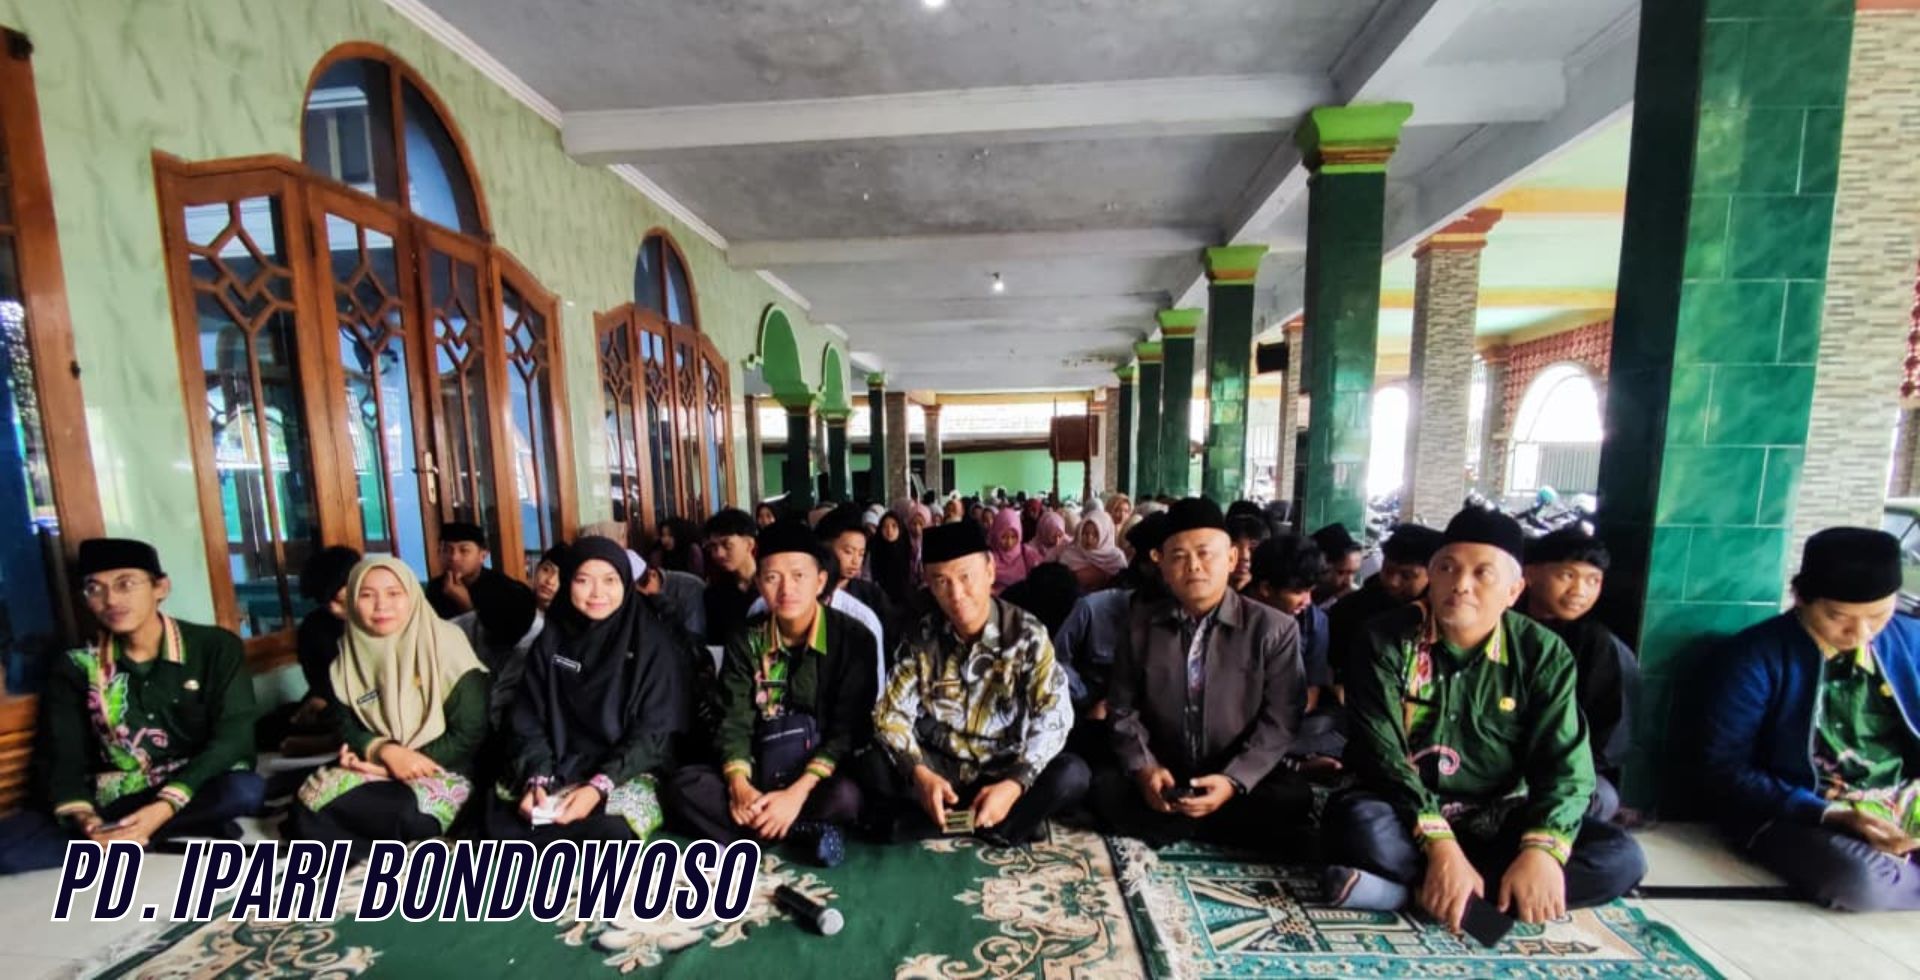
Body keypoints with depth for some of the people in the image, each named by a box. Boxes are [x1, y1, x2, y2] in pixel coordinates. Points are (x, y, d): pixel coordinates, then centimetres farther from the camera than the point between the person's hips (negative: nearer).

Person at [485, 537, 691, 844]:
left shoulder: (655, 642, -8)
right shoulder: (551, 640, 5)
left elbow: (653, 732, -11)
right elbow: (529, 721, 4)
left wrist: (598, 787, -22)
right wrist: (536, 780, -13)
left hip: (631, 773, -3)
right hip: (560, 768, 4)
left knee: (611, 830, -32)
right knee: (499, 815, -25)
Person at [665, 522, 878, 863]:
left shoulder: (854, 638, -11)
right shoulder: (746, 640, 0)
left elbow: (849, 729, -14)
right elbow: (734, 721, -4)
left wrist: (798, 792, -25)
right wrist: (738, 784, -22)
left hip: (822, 774, -4)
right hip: (764, 773, 4)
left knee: (845, 796, -36)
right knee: (684, 785, -21)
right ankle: (806, 831, -22)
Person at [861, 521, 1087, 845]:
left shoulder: (1027, 634, -10)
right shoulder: (922, 637, -5)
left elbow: (1053, 716, -15)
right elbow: (891, 714, -7)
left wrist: (1016, 784, -29)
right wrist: (918, 773, -26)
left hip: (1005, 770, 0)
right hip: (940, 767, 1)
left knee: (1071, 775, -28)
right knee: (875, 769, -25)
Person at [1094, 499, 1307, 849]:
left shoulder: (1274, 629, -3)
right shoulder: (1141, 625, 3)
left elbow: (1279, 722, -7)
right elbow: (1123, 708, 3)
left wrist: (1234, 781, -20)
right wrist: (1143, 767, -14)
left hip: (1242, 783, -1)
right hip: (1163, 779, 1)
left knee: (1292, 809, -30)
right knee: (1106, 791, -25)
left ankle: (1176, 829, -11)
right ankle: (1228, 831, -11)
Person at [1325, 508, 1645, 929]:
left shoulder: (1544, 654, -2)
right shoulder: (1389, 639, -10)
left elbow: (1564, 762, -8)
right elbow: (1379, 751, -16)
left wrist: (1542, 849, -26)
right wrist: (1439, 844, -28)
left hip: (1500, 823, 5)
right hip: (1408, 817, -5)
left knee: (1620, 856, -22)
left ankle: (1412, 887, -22)